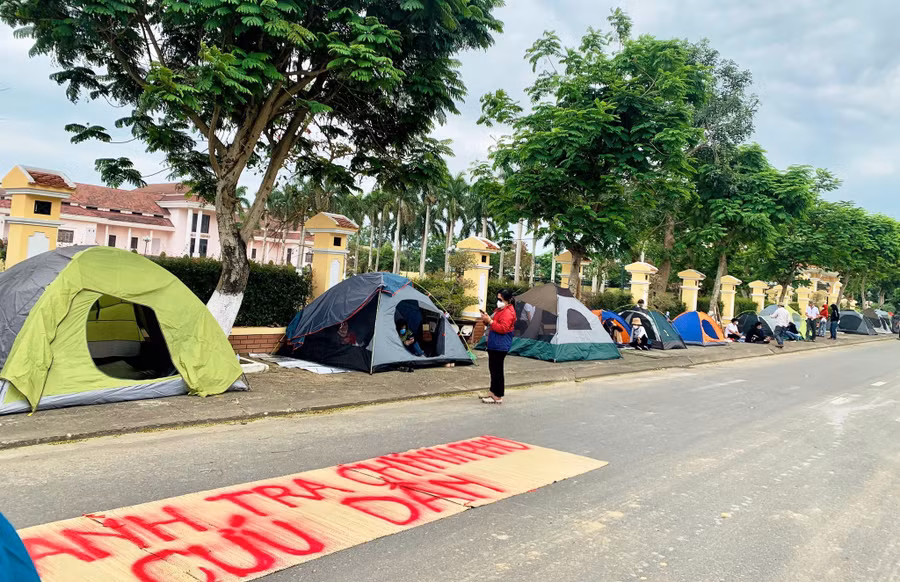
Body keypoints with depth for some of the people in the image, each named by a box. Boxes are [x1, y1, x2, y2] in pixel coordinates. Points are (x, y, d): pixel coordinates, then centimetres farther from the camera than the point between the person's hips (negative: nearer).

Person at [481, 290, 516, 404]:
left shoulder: (508, 313, -15)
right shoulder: (500, 310, 19)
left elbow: (502, 328, -23)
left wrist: (489, 321, -22)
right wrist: (487, 320, 8)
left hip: (500, 346, -11)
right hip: (494, 345, 11)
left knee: (497, 370, -7)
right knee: (493, 369, 15)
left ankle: (498, 397, -2)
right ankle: (494, 393, 24)